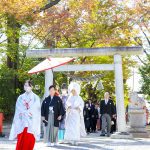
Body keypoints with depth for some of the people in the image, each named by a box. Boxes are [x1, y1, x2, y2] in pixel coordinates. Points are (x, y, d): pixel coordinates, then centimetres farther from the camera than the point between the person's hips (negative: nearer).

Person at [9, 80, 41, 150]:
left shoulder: (35, 97, 7)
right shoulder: (20, 97, 12)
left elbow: (36, 109, -1)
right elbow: (19, 108, 4)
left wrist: (25, 112, -8)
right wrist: (26, 112, -10)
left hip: (32, 122, -1)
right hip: (22, 122, 2)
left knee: (29, 141, -7)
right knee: (21, 141, -7)